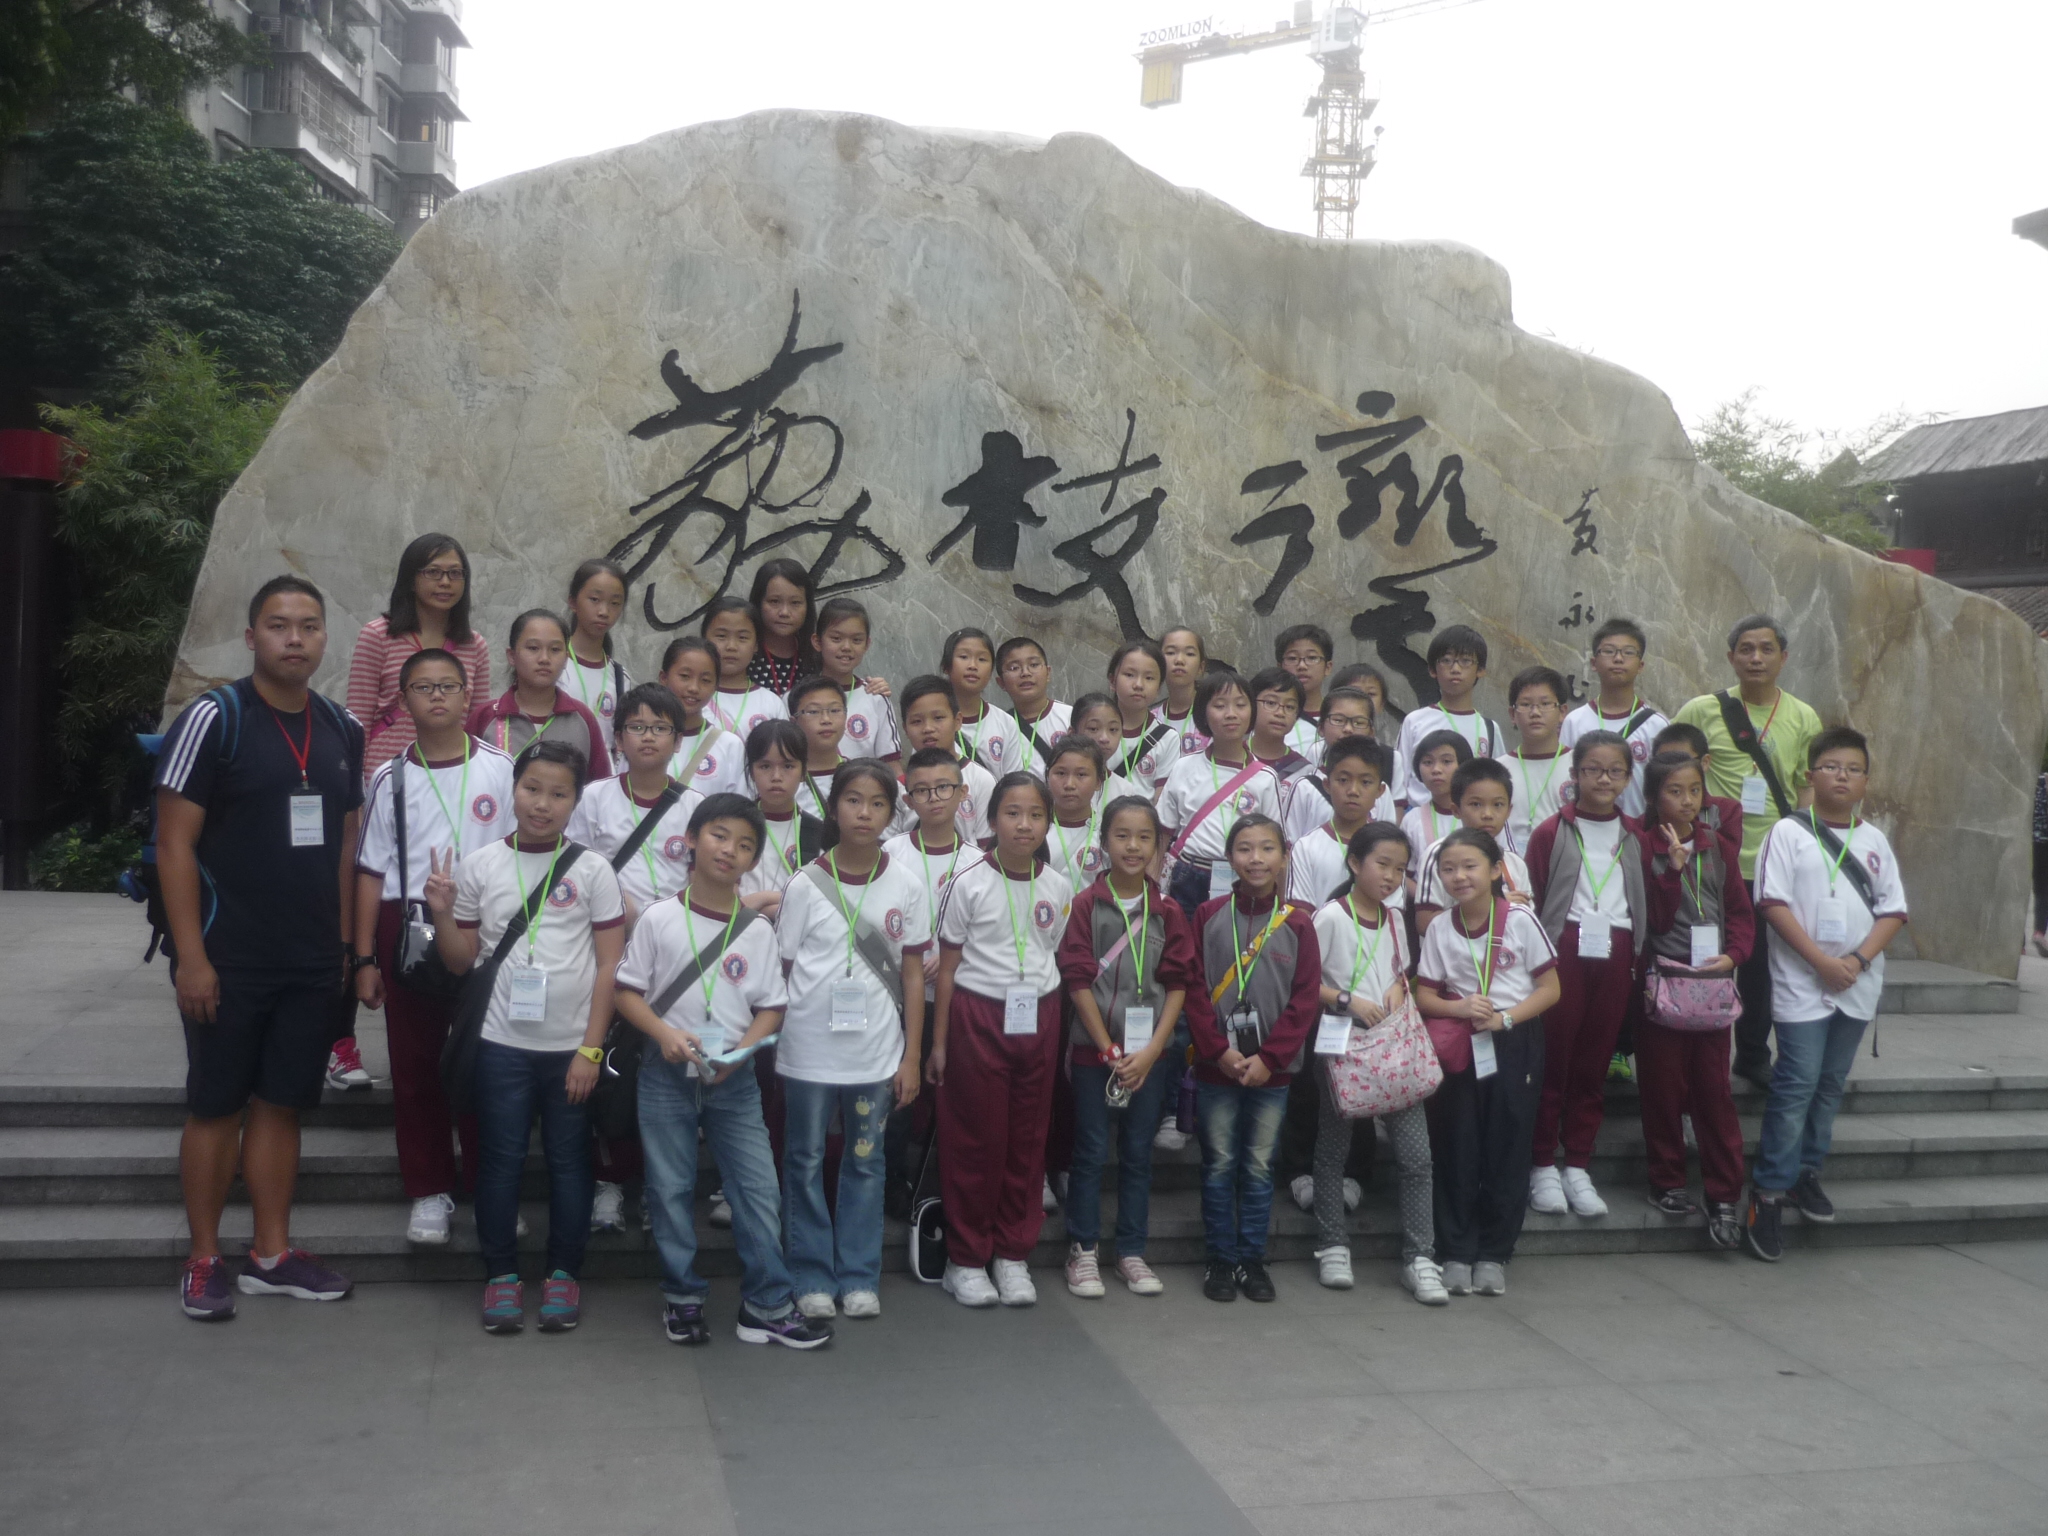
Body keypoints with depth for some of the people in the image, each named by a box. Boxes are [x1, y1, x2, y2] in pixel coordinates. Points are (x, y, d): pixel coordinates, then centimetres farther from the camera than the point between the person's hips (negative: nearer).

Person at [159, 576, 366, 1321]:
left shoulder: (342, 729, 8)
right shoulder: (213, 717, -8)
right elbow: (175, 843, -10)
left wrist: (346, 944, 11)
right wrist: (190, 956, -14)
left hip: (313, 963, 5)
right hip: (228, 958, -5)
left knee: (280, 1104, 12)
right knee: (216, 1106, 5)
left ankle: (272, 1254, 22)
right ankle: (204, 1261, 17)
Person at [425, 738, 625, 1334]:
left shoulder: (592, 869, -2)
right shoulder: (479, 866, 2)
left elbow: (610, 965, -3)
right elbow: (460, 962, 7)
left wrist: (591, 1049, -7)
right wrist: (441, 913, -11)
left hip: (572, 1045, -1)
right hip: (502, 1042, 1)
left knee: (568, 1161, 8)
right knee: (501, 1160, 8)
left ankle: (562, 1273, 21)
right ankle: (501, 1273, 21)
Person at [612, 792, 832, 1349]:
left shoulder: (758, 930, 0)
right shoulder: (659, 919, -4)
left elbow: (771, 1007, 3)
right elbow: (627, 991, -1)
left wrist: (741, 1050, -14)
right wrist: (664, 1033, -17)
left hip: (734, 1078, 1)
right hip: (666, 1074, -1)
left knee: (759, 1188, 1)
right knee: (671, 1189, 8)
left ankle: (767, 1305, 12)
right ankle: (683, 1298, 23)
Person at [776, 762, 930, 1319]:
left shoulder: (906, 885, 0)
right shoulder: (806, 884, -4)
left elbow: (913, 972, 4)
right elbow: (781, 969, 1)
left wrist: (912, 1057, 2)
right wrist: (770, 1040, -5)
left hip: (877, 1053, 1)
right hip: (809, 1050, -1)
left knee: (865, 1163, 10)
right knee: (806, 1162, 8)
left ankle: (859, 1277, 22)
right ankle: (812, 1277, 21)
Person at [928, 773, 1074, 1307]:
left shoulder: (1059, 889, 3)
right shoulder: (970, 885, -6)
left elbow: (1058, 959, 12)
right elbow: (947, 967, -2)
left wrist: (1058, 1031, 9)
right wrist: (939, 1043, -3)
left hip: (1038, 1018, 3)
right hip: (978, 1016, -3)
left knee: (1028, 1138, 8)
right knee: (975, 1138, 3)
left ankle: (1013, 1253, 21)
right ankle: (966, 1258, 15)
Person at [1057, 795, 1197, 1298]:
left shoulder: (1167, 912, 3)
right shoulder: (1085, 904, -4)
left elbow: (1178, 985, 1)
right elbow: (1077, 980, -7)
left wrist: (1150, 1051, -9)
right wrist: (1108, 1049, -10)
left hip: (1149, 1052, 2)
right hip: (1093, 1048, -2)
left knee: (1138, 1153, 10)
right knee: (1090, 1152, 4)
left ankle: (1132, 1252, 20)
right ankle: (1083, 1251, 15)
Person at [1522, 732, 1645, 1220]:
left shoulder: (1636, 837, 12)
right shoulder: (1551, 833, 2)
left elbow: (1648, 903, 13)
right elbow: (1531, 901, 0)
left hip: (1615, 955, 3)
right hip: (1564, 950, -3)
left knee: (1595, 1062, 8)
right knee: (1553, 1057, 0)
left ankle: (1577, 1167, 17)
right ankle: (1543, 1165, 11)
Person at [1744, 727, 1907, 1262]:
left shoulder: (1875, 841, 8)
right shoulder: (1788, 832, -5)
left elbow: (1893, 911, 6)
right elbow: (1773, 904, -11)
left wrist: (1858, 960, -10)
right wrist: (1821, 962, -17)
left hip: (1858, 984, 5)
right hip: (1802, 982, -5)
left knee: (1831, 1084, 12)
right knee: (1797, 1083, -7)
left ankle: (1806, 1171, 26)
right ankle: (1769, 1190, -1)